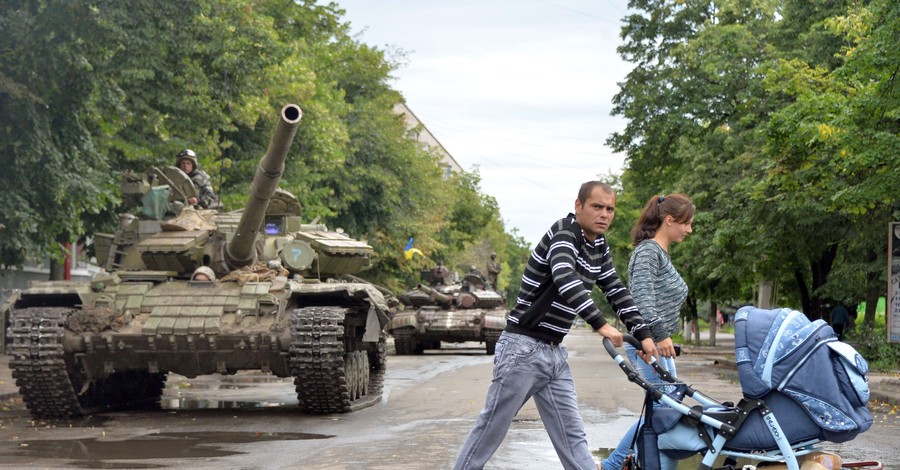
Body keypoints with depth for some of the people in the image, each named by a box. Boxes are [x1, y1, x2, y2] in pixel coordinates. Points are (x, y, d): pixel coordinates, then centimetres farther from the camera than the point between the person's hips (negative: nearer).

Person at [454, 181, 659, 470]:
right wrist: (600, 324, -42)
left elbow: (617, 292, 17)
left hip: (555, 353, 8)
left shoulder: (599, 247, 10)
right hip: (523, 349, -8)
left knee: (572, 438, 4)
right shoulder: (564, 232, -16)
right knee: (490, 431, 0)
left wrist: (643, 335, 5)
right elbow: (565, 278, -33)